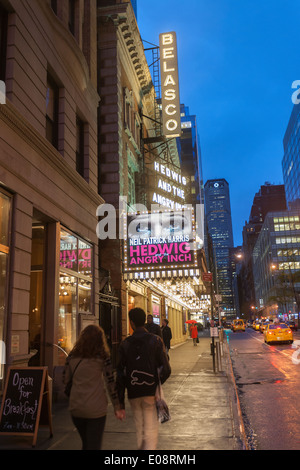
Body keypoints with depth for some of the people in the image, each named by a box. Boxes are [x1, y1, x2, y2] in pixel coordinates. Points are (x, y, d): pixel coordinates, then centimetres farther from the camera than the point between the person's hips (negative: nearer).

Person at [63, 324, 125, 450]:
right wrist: (118, 407, 1)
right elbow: (111, 383, -6)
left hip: (75, 408, 4)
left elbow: (65, 380, 5)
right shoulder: (103, 357, -7)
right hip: (96, 409, -3)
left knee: (86, 444, 23)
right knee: (94, 445, 7)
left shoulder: (72, 356, 1)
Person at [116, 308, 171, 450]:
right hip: (151, 392, -2)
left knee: (139, 429, 19)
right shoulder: (155, 340, -6)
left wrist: (120, 401, 5)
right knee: (151, 430, 2)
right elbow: (165, 369, -8)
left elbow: (120, 374, -1)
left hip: (133, 393, 3)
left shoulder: (125, 344, -1)